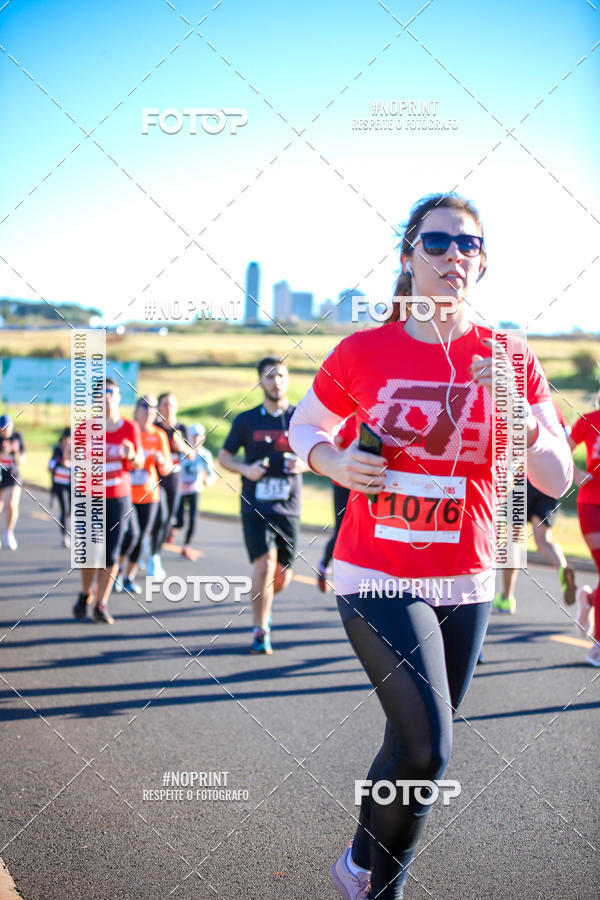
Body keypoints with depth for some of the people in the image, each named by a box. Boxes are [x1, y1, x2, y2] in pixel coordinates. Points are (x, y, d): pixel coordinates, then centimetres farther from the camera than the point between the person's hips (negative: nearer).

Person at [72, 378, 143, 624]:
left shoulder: (130, 428, 1)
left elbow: (139, 464, 7)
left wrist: (131, 456, -14)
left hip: (119, 497, 1)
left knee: (111, 553, -2)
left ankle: (101, 605, 7)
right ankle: (85, 593, 27)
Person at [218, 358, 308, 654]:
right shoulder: (246, 420, 4)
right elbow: (224, 455, 11)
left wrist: (304, 463, -9)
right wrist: (245, 469, -9)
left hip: (288, 507, 2)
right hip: (255, 506, -2)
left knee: (282, 577, 3)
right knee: (265, 562, -18)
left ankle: (263, 602, 39)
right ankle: (260, 631, -3)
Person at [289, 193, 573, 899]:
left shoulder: (510, 361, 0)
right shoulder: (362, 353, -3)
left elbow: (557, 479, -3)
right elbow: (304, 426, 12)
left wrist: (514, 408, -20)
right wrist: (334, 461, -9)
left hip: (464, 584, 3)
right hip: (376, 575, -3)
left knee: (415, 747, 11)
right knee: (426, 747, -15)